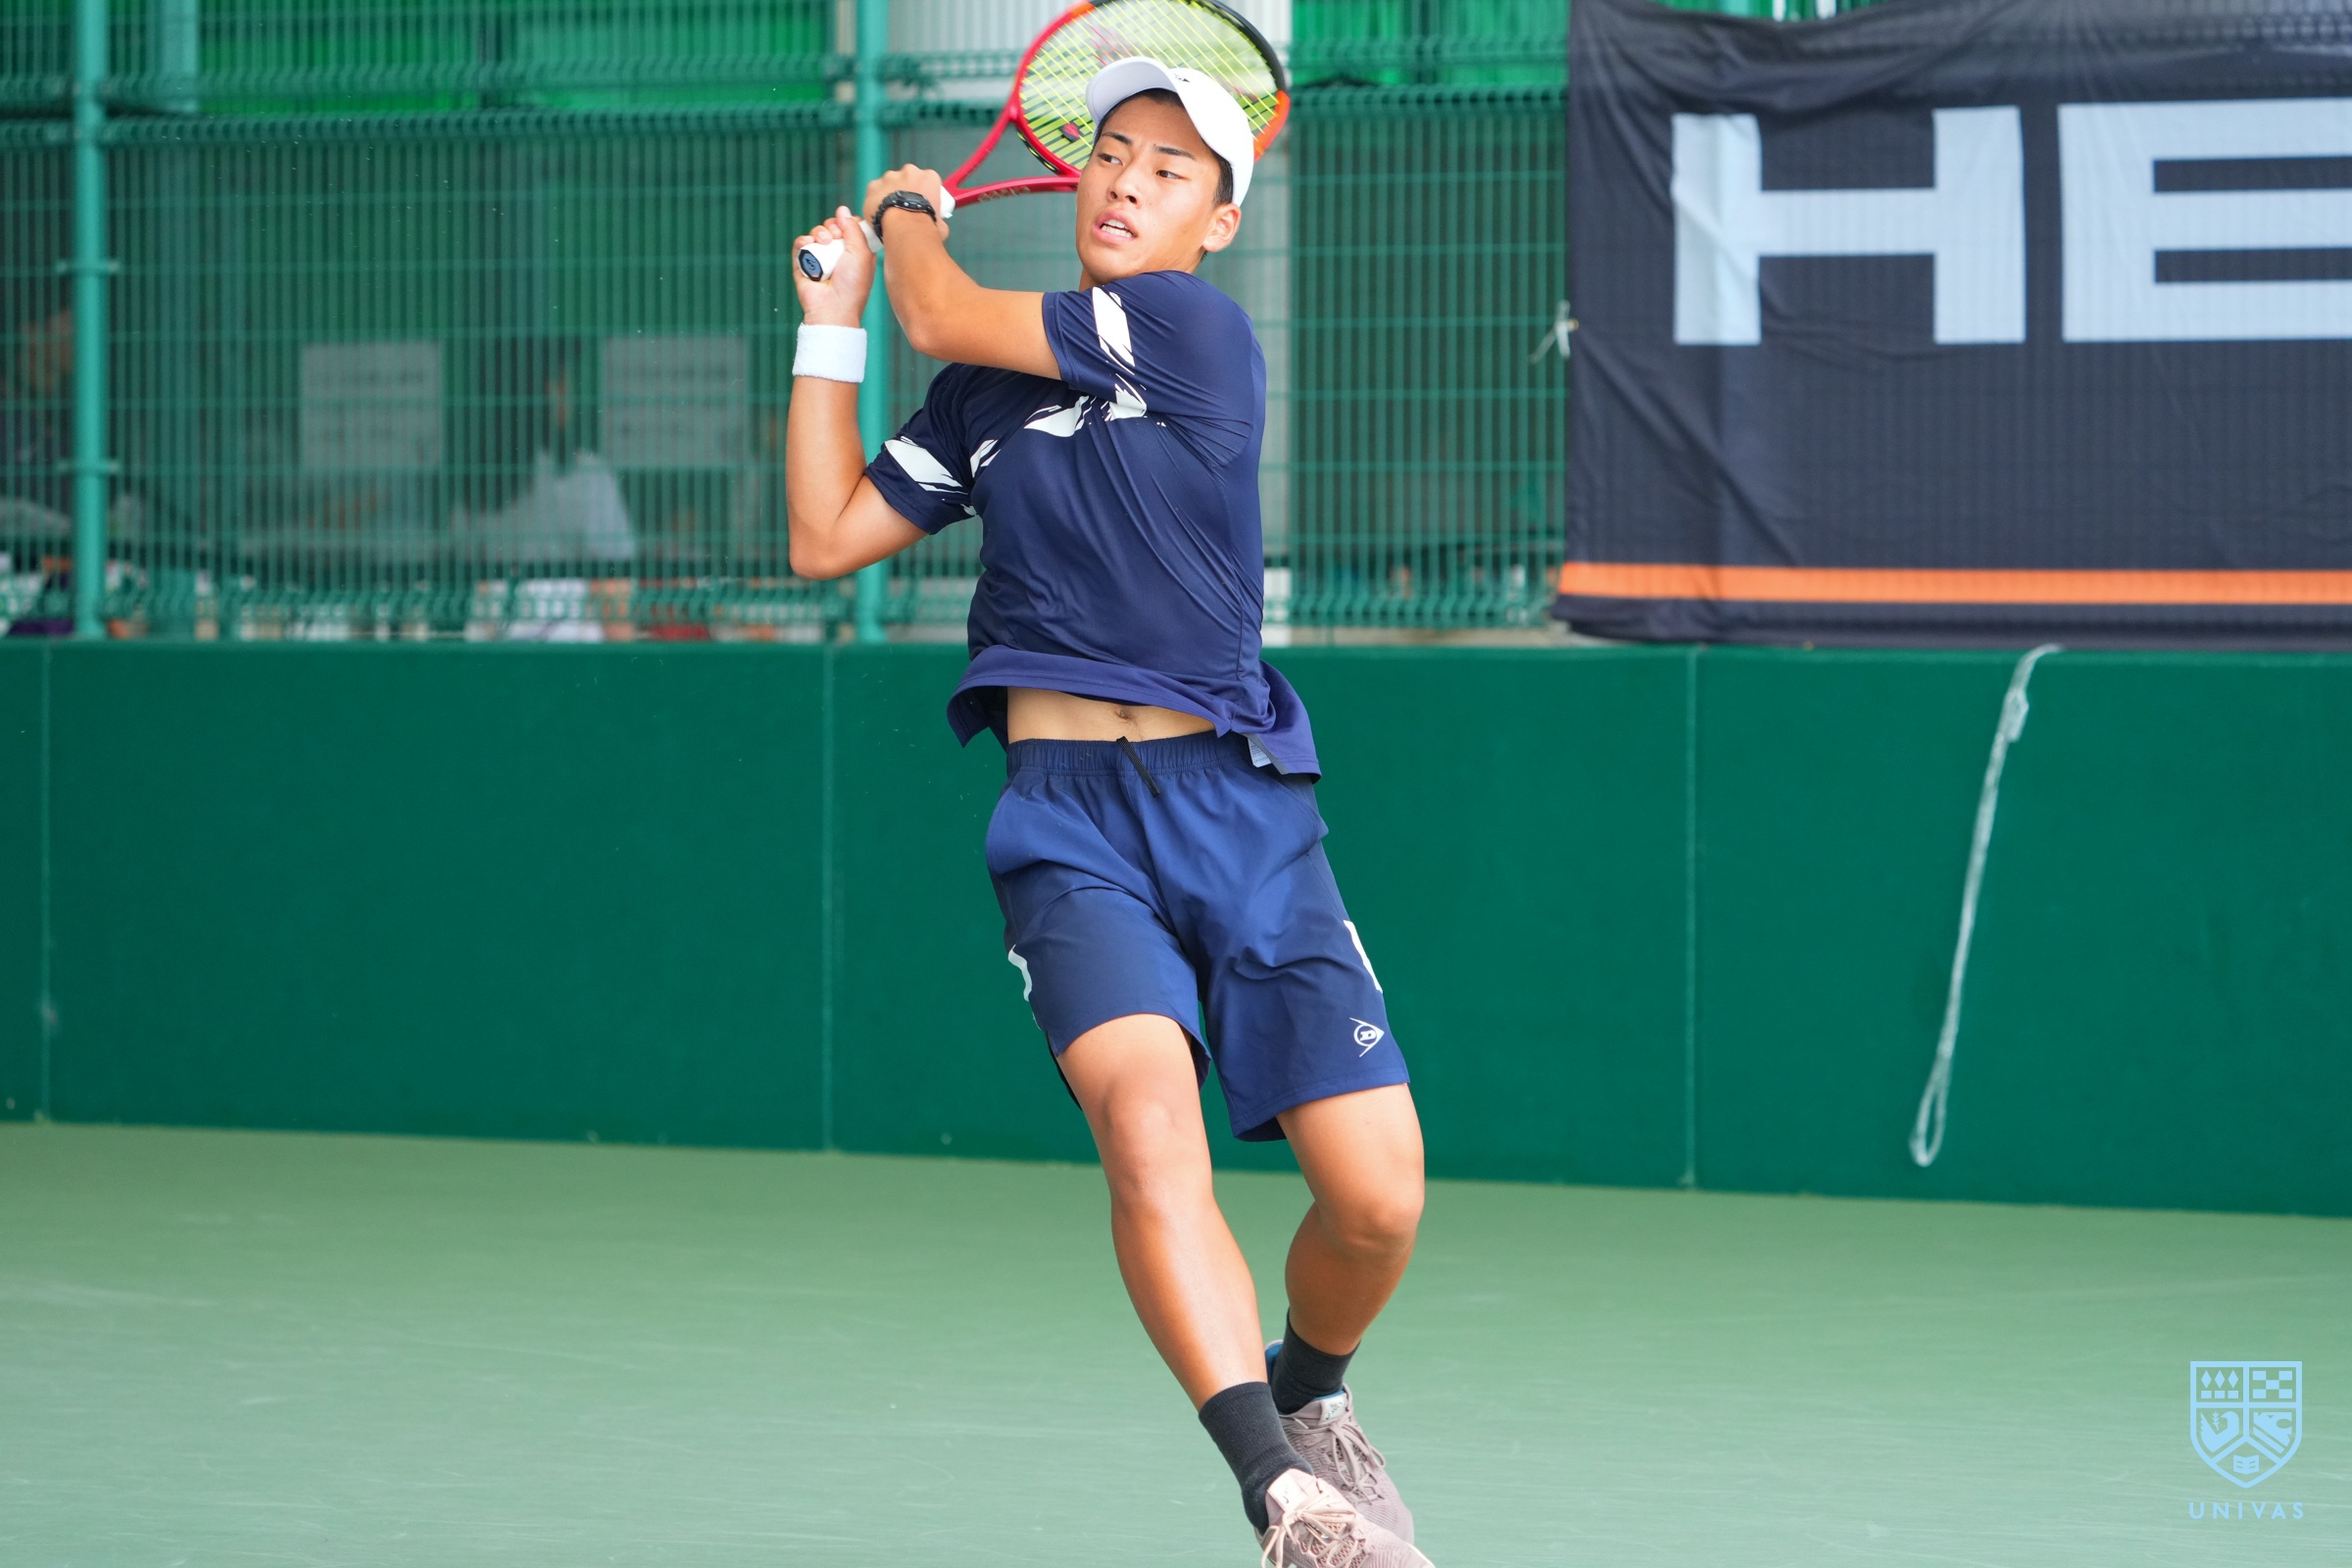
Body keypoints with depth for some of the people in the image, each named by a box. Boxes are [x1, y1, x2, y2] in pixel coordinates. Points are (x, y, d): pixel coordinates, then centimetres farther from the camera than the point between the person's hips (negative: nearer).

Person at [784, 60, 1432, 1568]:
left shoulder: (1199, 330, -3)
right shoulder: (988, 399, 14)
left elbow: (945, 317, -3)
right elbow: (826, 537, 17)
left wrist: (912, 214, 19)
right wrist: (830, 324, 18)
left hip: (1240, 807, -2)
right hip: (1070, 823, 2)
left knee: (1378, 1200, -7)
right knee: (1147, 1118, -28)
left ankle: (1308, 1397, 27)